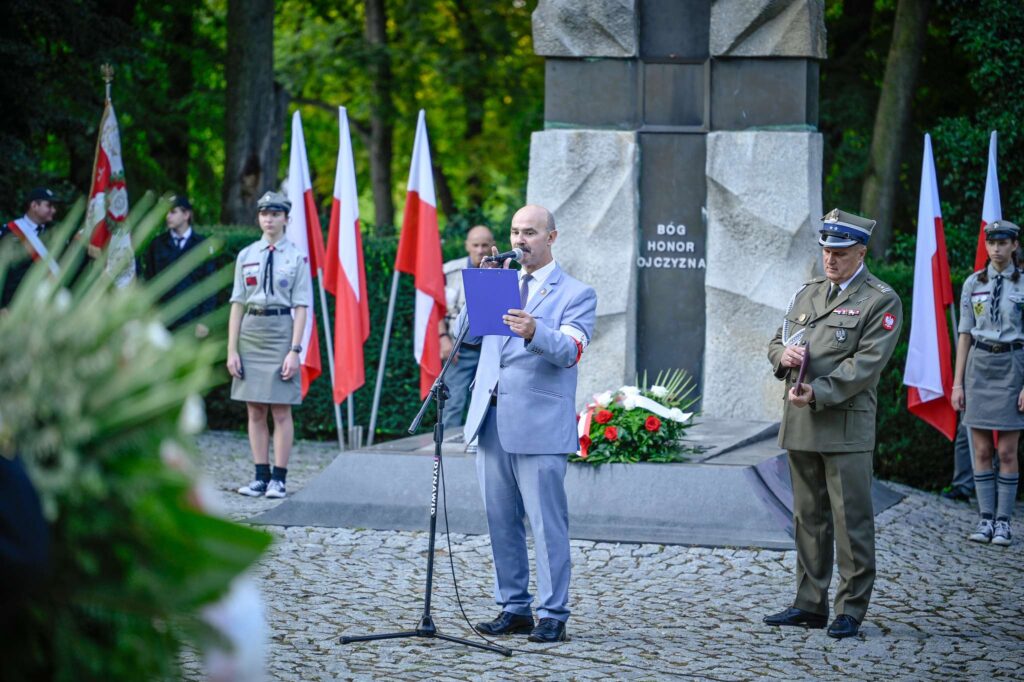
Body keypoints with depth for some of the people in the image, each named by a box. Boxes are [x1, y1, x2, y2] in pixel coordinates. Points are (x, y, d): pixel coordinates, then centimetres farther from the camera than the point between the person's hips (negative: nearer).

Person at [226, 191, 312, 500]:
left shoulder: (296, 258, 0)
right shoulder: (246, 256, 9)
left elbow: (301, 307, -3)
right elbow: (237, 305, 9)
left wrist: (295, 350, -11)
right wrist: (232, 350, 3)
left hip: (281, 330, -4)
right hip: (250, 331, 4)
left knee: (281, 411, -2)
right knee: (255, 411, 6)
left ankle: (278, 479, 3)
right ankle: (261, 477, 11)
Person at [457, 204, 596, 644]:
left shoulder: (575, 294, 1)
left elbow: (569, 351, -15)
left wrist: (534, 333, -35)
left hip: (540, 426, -6)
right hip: (491, 421, 6)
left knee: (547, 523, -5)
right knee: (501, 521, 8)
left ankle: (553, 616, -1)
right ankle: (513, 609, 16)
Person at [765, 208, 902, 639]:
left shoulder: (881, 301, -4)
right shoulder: (808, 293, 16)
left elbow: (866, 364, -13)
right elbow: (776, 343, 21)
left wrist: (818, 392, -20)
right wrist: (785, 354, -3)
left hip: (846, 426, -6)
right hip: (800, 425, 6)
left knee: (852, 521, -3)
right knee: (808, 518, 11)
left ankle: (851, 611, 3)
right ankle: (810, 604, 18)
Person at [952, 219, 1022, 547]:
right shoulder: (973, 283, 6)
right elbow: (965, 335, 8)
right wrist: (957, 382, 4)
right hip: (979, 365, 3)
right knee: (982, 450, 3)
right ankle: (986, 519, 9)